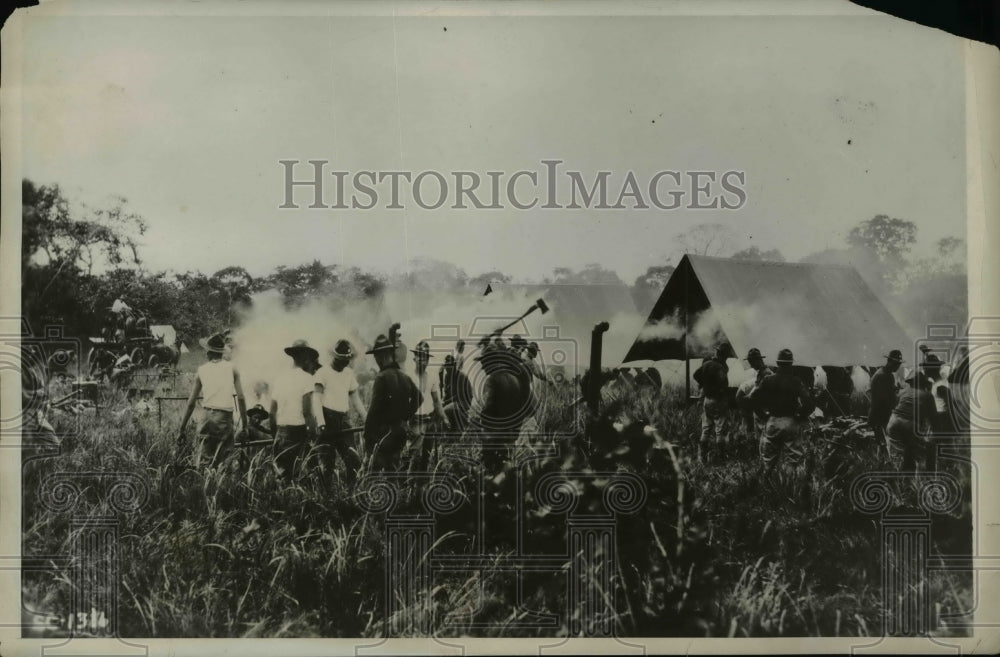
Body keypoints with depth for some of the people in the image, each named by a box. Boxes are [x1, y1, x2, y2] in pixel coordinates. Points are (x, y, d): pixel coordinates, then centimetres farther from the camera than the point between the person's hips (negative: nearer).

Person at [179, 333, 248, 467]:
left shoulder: (201, 370, 12)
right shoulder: (231, 368, 8)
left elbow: (191, 403, 11)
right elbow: (240, 398, 1)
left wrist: (182, 429, 17)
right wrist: (244, 424, 6)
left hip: (207, 415, 2)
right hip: (225, 416, -2)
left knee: (202, 456, 7)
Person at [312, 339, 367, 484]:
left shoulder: (349, 374, 16)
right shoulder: (323, 372, -4)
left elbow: (355, 399, 22)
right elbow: (316, 398, -13)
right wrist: (321, 423, -26)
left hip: (343, 421, 5)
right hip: (327, 420, -5)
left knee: (354, 461, -3)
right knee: (327, 462, -8)